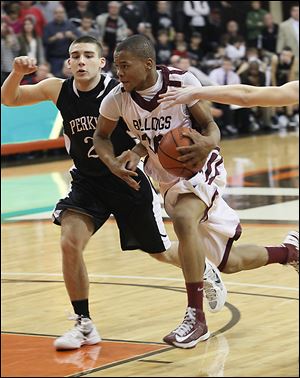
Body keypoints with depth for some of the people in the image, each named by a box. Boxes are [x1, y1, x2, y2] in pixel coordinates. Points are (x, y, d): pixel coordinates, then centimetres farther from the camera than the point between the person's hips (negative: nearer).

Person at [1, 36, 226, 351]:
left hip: (128, 181, -2)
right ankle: (84, 326, -7)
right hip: (87, 183, 3)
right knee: (69, 243, -20)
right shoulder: (58, 90, -11)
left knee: (162, 251, 12)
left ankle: (205, 271, 47)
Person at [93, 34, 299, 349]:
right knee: (227, 262, 10)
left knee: (183, 218, -37)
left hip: (201, 167, -5)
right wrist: (113, 163, -16)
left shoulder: (182, 82, -20)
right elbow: (101, 136, 5)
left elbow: (210, 126, -11)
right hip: (168, 179, 5)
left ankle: (196, 317, -30)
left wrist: (207, 143, -35)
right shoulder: (117, 98, -12)